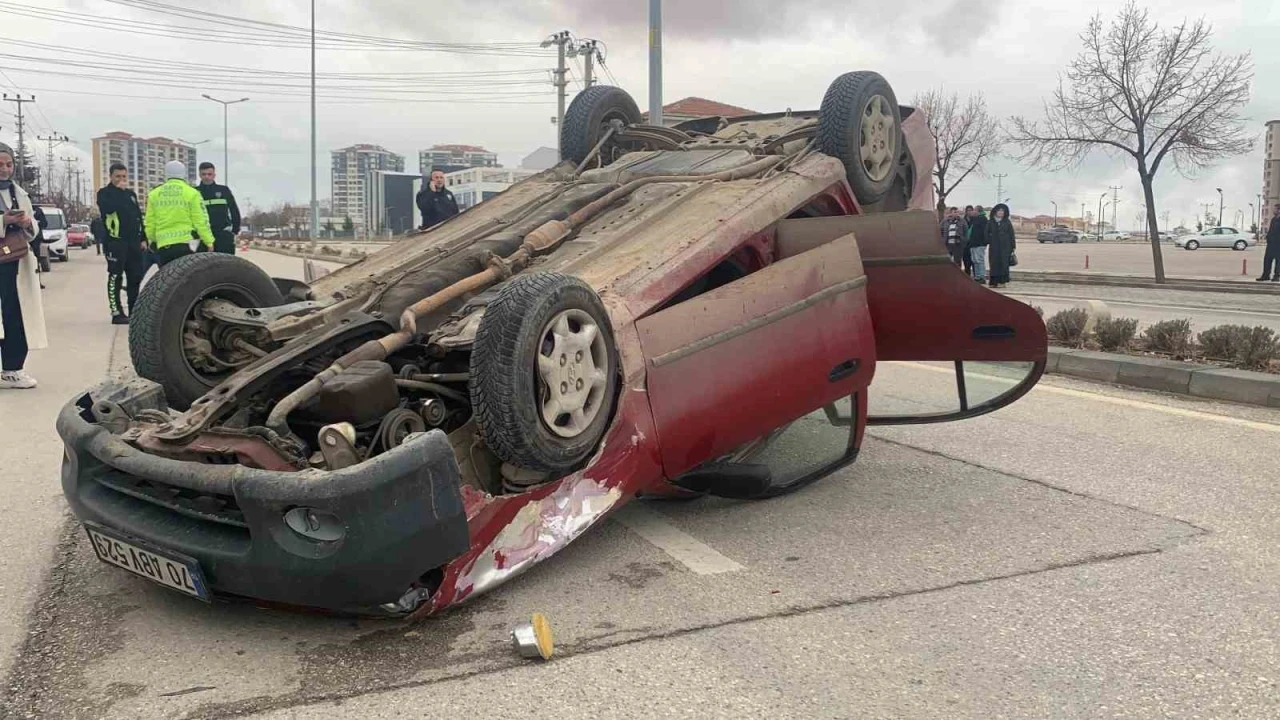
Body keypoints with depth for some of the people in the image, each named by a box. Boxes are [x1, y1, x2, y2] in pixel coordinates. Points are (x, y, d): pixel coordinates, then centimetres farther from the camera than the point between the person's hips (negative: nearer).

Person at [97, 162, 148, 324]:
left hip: (133, 241, 6)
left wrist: (143, 239, 13)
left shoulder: (131, 194, 18)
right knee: (115, 277, -5)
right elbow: (108, 208, -24)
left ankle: (135, 310, 15)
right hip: (115, 241, -6)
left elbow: (139, 217, 20)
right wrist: (119, 190, -15)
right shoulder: (105, 193, -1)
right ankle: (116, 313, -5)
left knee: (136, 277, 7)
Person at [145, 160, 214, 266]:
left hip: (163, 246, 3)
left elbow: (149, 223, 10)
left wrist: (153, 241, 25)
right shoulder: (192, 193, -3)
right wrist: (209, 241, 2)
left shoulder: (154, 194, 8)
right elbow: (201, 220, -5)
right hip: (187, 243, -3)